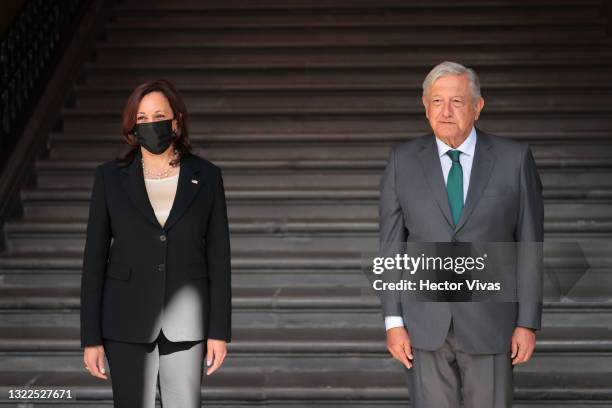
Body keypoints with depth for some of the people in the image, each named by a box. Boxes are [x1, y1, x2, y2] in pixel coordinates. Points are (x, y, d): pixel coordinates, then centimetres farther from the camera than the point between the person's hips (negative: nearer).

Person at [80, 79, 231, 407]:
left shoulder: (206, 176, -1)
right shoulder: (110, 176, -2)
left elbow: (218, 257, 1)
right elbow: (94, 258, -1)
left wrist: (220, 330, -4)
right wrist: (90, 337, -4)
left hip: (185, 319, 0)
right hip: (127, 318, 0)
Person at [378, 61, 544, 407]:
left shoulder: (514, 159, -4)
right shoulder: (403, 162, -1)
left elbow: (530, 244, -3)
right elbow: (392, 245, 1)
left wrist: (528, 324, -5)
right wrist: (393, 321, -4)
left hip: (490, 323, 0)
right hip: (425, 324, 1)